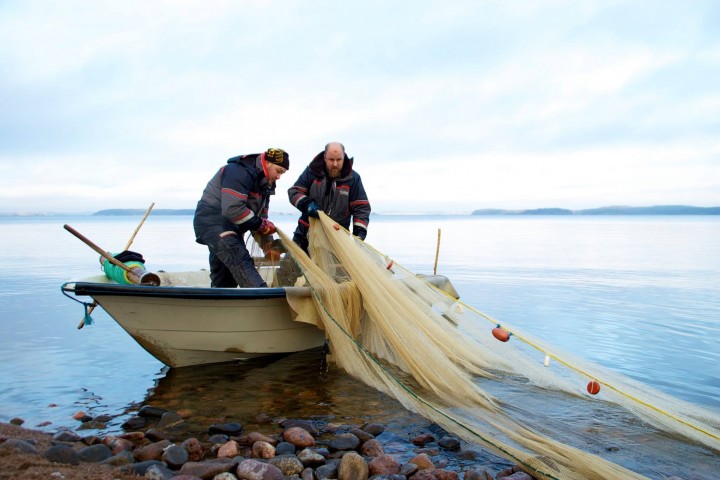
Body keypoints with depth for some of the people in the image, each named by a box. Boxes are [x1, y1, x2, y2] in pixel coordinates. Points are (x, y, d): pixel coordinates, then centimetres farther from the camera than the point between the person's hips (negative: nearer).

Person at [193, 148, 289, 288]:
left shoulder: (265, 184, 12)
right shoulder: (239, 172, -20)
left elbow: (261, 216, 15)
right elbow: (232, 209, -30)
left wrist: (268, 244, 6)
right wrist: (260, 224, -20)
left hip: (230, 225, 10)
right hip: (211, 220, -10)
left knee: (225, 278, 11)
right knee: (241, 260, -27)